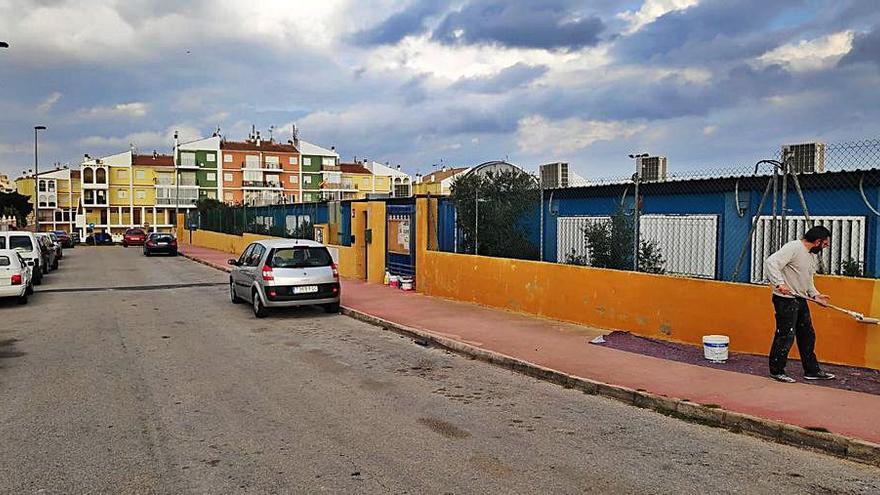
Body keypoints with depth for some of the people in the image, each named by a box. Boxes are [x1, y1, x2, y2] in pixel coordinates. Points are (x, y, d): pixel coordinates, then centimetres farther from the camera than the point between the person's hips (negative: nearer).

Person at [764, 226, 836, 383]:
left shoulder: (812, 256, 17)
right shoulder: (793, 248, -14)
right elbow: (771, 263, -25)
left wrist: (815, 295, 9)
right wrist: (779, 283, -35)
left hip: (800, 300, 10)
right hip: (785, 299, -10)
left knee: (808, 335, 15)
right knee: (785, 336, -6)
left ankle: (812, 370, 27)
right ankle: (776, 371, 6)